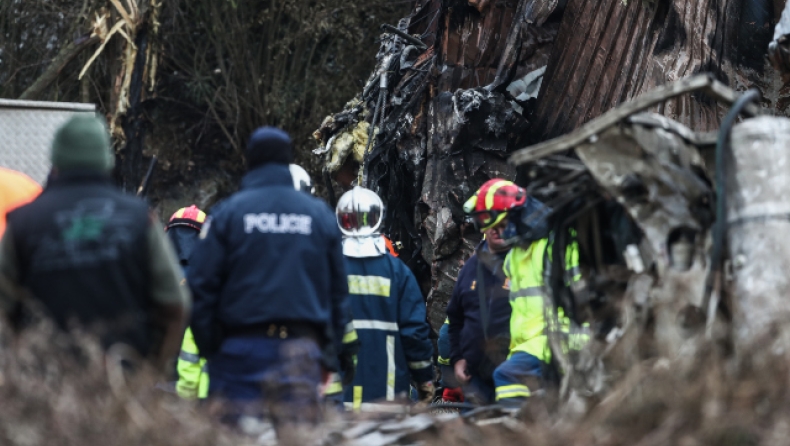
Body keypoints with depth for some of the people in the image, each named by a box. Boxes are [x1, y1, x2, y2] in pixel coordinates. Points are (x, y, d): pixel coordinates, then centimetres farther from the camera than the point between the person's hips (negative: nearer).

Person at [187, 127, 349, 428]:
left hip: (241, 347, -2)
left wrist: (207, 347, 4)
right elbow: (338, 292, 14)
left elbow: (200, 284, -2)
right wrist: (329, 355, 18)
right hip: (301, 350, 2)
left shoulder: (227, 213, 2)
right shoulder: (320, 214, 10)